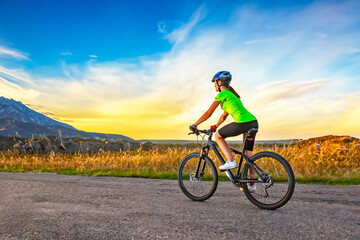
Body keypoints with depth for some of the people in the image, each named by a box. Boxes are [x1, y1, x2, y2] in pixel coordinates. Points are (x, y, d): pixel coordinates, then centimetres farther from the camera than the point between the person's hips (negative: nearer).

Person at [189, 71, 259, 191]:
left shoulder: (222, 94, 0)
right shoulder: (231, 93, 27)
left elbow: (208, 113, 2)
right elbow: (224, 115, 33)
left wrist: (194, 125, 10)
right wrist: (215, 126, 39)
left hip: (243, 123, -9)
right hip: (253, 122, 9)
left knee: (218, 135, 12)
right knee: (248, 154, 17)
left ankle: (231, 161, 3)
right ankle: (252, 184, 23)